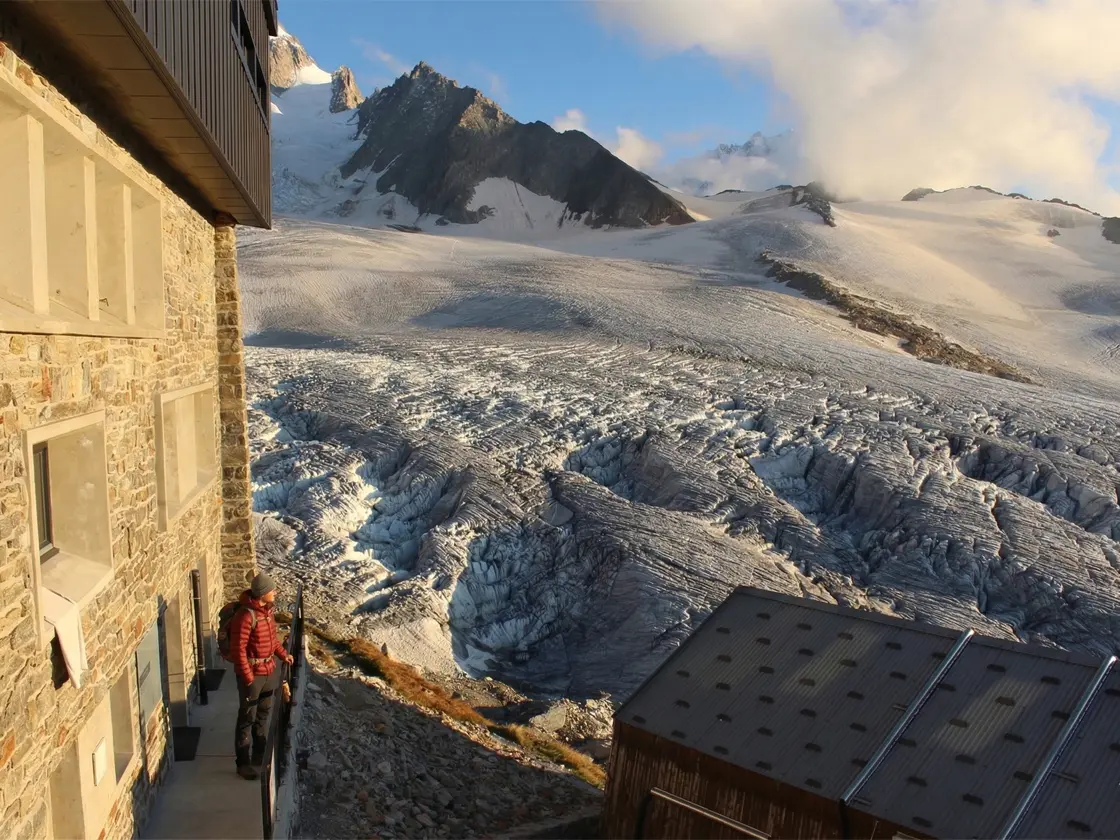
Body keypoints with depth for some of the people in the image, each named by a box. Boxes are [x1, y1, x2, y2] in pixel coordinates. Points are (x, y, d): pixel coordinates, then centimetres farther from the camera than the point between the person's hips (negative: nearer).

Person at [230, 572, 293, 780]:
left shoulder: (268, 609, 2)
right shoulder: (245, 616, -25)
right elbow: (238, 649, -23)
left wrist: (283, 654, 8)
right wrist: (248, 678, -21)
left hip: (269, 671, 8)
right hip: (252, 673, -8)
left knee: (263, 714, 20)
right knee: (247, 718, 4)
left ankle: (260, 755, 35)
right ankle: (243, 763, 17)